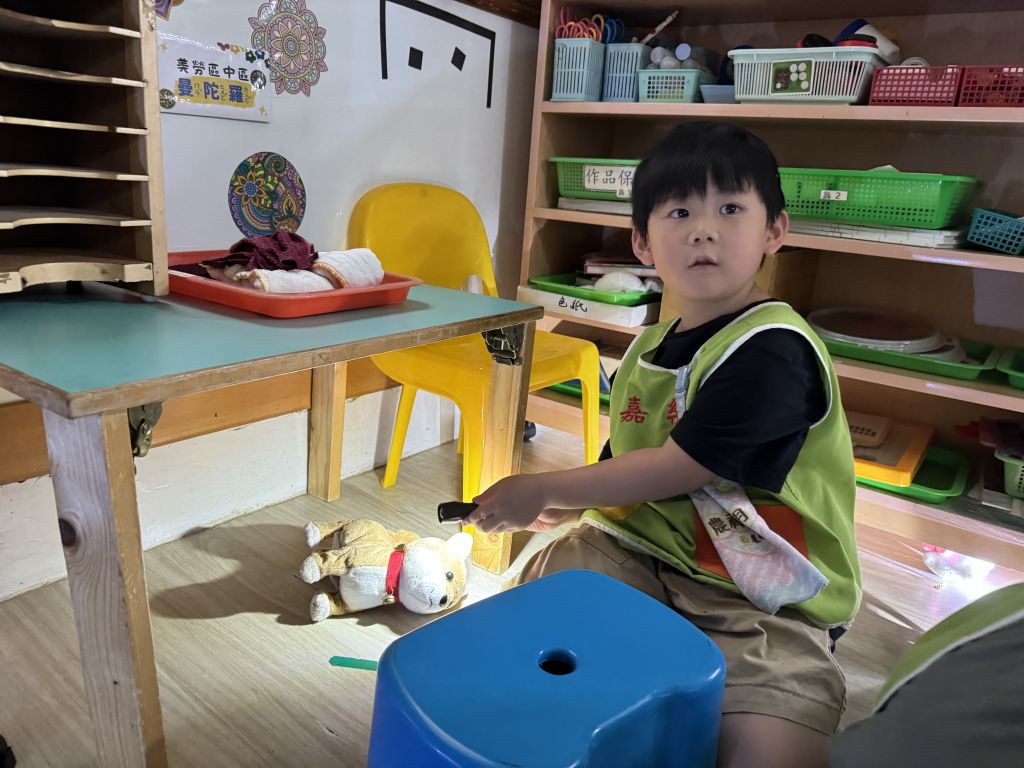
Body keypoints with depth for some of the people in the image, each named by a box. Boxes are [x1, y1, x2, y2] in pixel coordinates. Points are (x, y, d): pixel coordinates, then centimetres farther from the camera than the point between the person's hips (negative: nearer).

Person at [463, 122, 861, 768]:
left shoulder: (773, 350, -17)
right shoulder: (649, 348, 8)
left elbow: (676, 469, -20)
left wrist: (543, 490, -12)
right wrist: (560, 508, -1)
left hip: (762, 603, -6)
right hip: (642, 552, 7)